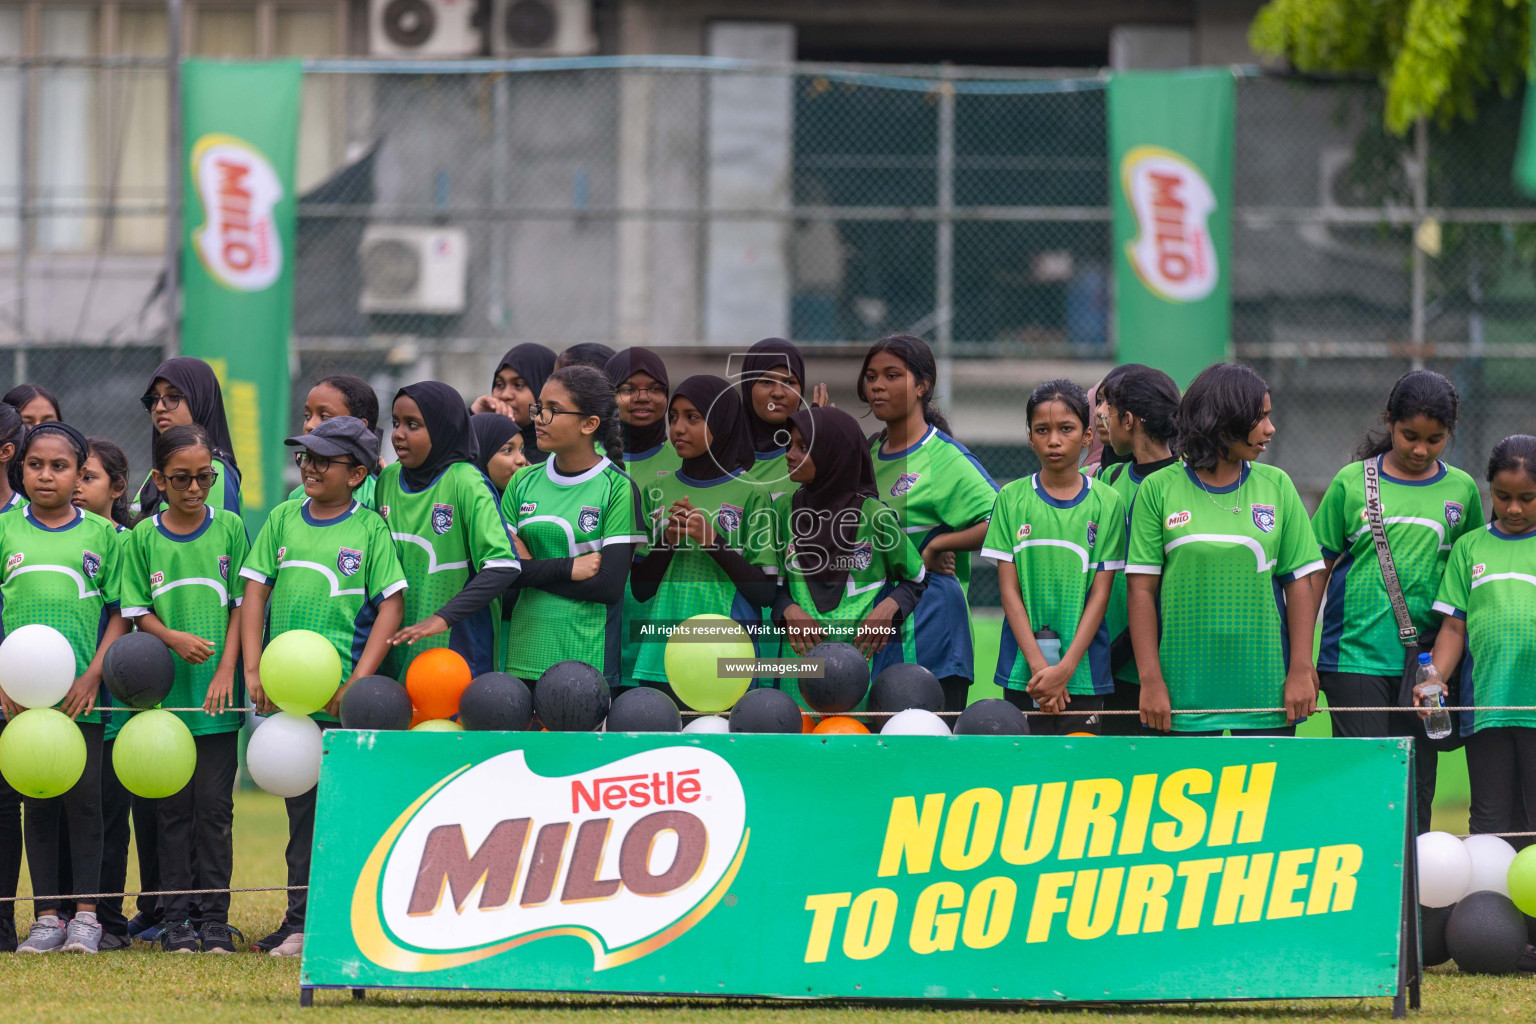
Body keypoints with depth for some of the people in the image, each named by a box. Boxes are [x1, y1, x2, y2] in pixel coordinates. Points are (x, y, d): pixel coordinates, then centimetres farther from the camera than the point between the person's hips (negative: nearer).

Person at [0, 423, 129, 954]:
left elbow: (119, 614, 3)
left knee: (84, 799, -2)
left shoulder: (102, 534, 4)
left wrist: (92, 676, -8)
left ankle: (86, 914, 4)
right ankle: (47, 917, 9)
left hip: (82, 692, -1)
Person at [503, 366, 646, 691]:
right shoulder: (524, 483, 9)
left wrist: (530, 569, -8)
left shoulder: (618, 489, -5)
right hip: (525, 657, 4)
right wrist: (569, 568, -11)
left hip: (587, 659, -4)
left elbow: (609, 587, -12)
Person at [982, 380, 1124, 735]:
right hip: (1023, 674, 1)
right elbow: (1009, 590, 1)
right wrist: (1038, 664, -9)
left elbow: (1100, 595, 0)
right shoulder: (1012, 499, 4)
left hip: (1082, 669, -1)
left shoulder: (1106, 503, 2)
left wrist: (1065, 669, -10)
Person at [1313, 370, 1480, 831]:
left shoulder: (1460, 490, 7)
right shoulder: (1352, 482, 2)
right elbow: (1317, 569, 6)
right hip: (1356, 656, -2)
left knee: (1416, 787, 4)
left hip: (1425, 662, 2)